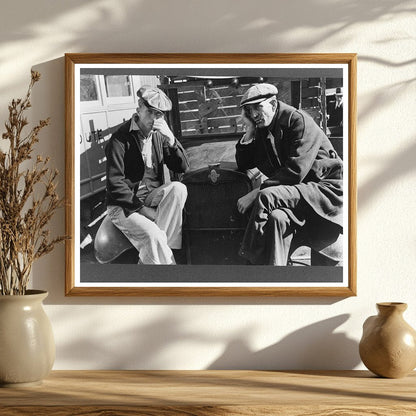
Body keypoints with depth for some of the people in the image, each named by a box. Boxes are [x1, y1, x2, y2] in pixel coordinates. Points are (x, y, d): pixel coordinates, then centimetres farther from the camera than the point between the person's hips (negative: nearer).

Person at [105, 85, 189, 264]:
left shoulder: (159, 136, 7)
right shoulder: (120, 138, -12)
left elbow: (183, 168, 4)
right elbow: (115, 184, -17)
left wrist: (171, 140, -13)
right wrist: (142, 209, -20)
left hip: (152, 198, 6)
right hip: (124, 206, -6)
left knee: (178, 189, -24)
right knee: (152, 234, -33)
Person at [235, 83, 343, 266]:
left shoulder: (298, 120, -12)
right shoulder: (262, 130, 11)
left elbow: (295, 171, -21)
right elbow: (243, 165, 16)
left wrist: (256, 193, -23)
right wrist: (249, 132, 1)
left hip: (325, 187, -6)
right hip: (293, 191, 7)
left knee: (266, 196, -29)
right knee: (277, 217, -29)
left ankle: (250, 260, -23)